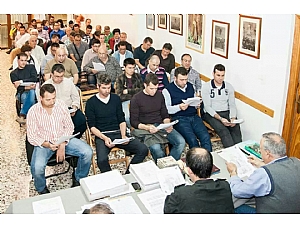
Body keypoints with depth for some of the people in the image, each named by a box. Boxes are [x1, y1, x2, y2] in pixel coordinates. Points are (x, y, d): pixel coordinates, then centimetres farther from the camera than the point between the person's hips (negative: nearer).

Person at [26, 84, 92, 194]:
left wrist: (63, 145, -14)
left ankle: (78, 179, 7)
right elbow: (31, 136, -8)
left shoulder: (61, 105, -4)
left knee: (87, 152, -20)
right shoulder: (33, 111, -10)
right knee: (37, 167, -31)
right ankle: (42, 190, 4)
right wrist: (47, 145, -26)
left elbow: (69, 127, 1)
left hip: (63, 140, 3)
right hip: (44, 143, -2)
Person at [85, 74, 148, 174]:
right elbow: (92, 126, -2)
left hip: (118, 133, 4)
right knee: (102, 160, -34)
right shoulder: (91, 103, 2)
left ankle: (127, 175, -4)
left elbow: (122, 120, 14)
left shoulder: (116, 98, 14)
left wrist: (123, 135, -4)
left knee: (143, 149, -17)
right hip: (102, 136, -4)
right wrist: (105, 138, -18)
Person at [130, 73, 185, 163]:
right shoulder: (136, 99, -3)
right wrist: (147, 127, -20)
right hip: (145, 129, -5)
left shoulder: (159, 95, 12)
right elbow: (134, 122, -3)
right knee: (155, 148, -34)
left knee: (181, 142, -20)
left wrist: (168, 124, -5)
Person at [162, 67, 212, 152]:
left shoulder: (190, 86, 18)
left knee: (206, 137, -20)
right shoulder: (168, 90, 1)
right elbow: (166, 109, -5)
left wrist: (197, 104, 7)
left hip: (193, 116, 5)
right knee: (193, 140, -27)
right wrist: (179, 107, -20)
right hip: (179, 118, -5)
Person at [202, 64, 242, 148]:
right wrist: (220, 118, -21)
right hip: (211, 114, -3)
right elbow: (207, 107, -9)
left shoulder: (229, 86, 9)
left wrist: (233, 118, -13)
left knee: (236, 128, -25)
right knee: (224, 131, -30)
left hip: (227, 113, 4)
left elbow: (232, 105, 7)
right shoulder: (206, 86, -3)